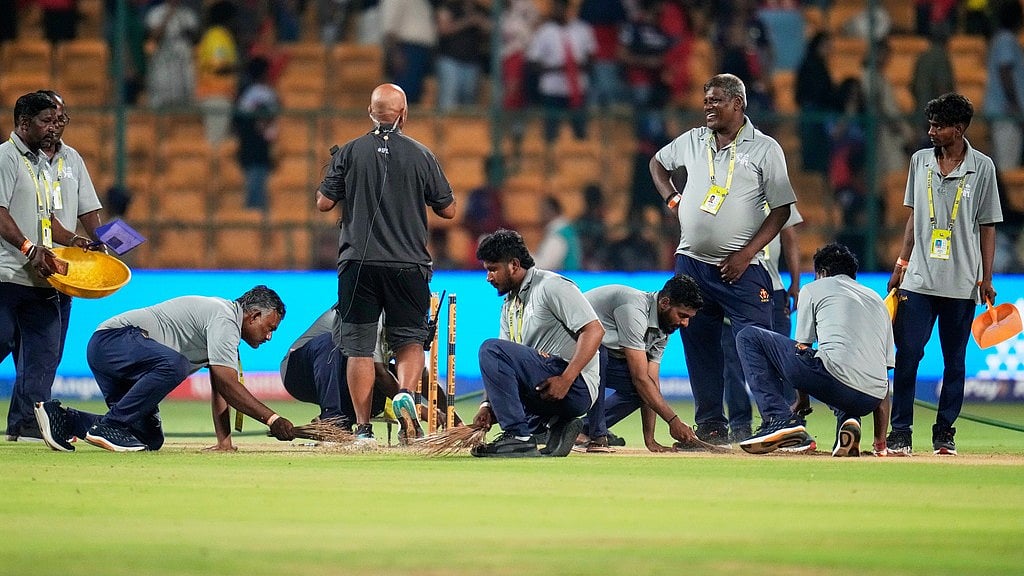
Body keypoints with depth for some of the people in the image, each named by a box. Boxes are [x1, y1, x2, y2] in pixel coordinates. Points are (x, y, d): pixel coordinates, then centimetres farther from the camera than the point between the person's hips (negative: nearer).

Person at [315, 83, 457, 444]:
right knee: (410, 339, 11)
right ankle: (405, 395, -17)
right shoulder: (420, 156, 0)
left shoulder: (348, 153, -1)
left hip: (357, 263, 0)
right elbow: (448, 210, 5)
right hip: (408, 265, 0)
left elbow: (324, 203, 2)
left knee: (359, 347, 5)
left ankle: (363, 428, 2)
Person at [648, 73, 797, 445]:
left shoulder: (764, 149, -3)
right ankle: (711, 426, 13)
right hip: (692, 263, 5)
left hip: (741, 268, -5)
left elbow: (781, 209, -5)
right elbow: (657, 163, 30)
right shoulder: (693, 141, 11)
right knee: (700, 348, 7)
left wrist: (746, 254, -13)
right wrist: (672, 199, 11)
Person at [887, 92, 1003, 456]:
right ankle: (900, 433, -3)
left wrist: (985, 280, -2)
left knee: (954, 359, 4)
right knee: (907, 355, -6)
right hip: (919, 280, 2)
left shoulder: (982, 167, 0)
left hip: (962, 285, -2)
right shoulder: (920, 161, 7)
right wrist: (901, 264, 9)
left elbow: (987, 226, 2)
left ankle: (944, 432, 12)